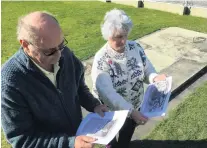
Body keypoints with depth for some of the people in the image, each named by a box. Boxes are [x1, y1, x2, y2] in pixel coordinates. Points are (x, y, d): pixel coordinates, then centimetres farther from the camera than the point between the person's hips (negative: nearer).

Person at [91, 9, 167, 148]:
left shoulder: (136, 47, -13)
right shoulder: (101, 59, -28)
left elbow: (147, 69, -7)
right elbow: (107, 94, -33)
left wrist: (155, 77, -30)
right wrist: (131, 111, -39)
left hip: (135, 106, 4)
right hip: (111, 110, -3)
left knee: (127, 135, 30)